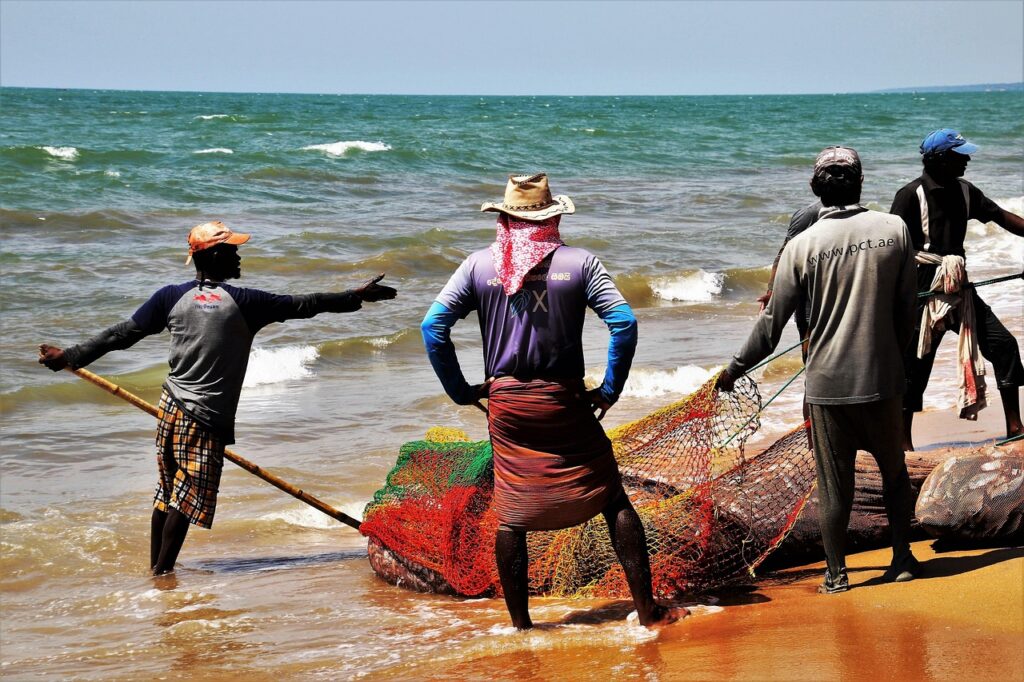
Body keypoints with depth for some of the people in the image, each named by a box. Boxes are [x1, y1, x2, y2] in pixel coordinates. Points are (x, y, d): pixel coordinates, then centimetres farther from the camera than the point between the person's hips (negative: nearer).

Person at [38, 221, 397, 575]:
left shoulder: (171, 297, 2)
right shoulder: (243, 302, -8)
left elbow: (122, 334, 1)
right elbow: (303, 305, -3)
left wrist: (70, 356, 7)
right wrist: (356, 296, 6)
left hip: (171, 407, 5)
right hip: (207, 419, -5)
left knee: (166, 494, 15)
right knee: (186, 499, -1)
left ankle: (155, 568, 22)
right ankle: (162, 573, -2)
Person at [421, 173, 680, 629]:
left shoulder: (480, 264, 1)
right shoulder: (578, 263, -3)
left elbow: (433, 326, -4)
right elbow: (624, 323, -10)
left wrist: (459, 390, 4)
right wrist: (609, 390, -1)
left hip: (506, 403, 1)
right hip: (565, 402, -1)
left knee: (510, 515, 9)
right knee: (613, 502, 8)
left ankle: (520, 624, 12)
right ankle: (647, 611, 9)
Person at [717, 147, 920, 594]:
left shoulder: (803, 246, -8)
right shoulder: (894, 230, -3)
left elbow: (772, 324, -4)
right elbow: (906, 306, 4)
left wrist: (734, 370, 9)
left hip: (828, 383, -2)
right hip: (883, 377, 2)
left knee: (834, 482, 7)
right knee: (894, 469, 18)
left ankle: (836, 573, 14)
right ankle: (903, 558, 24)